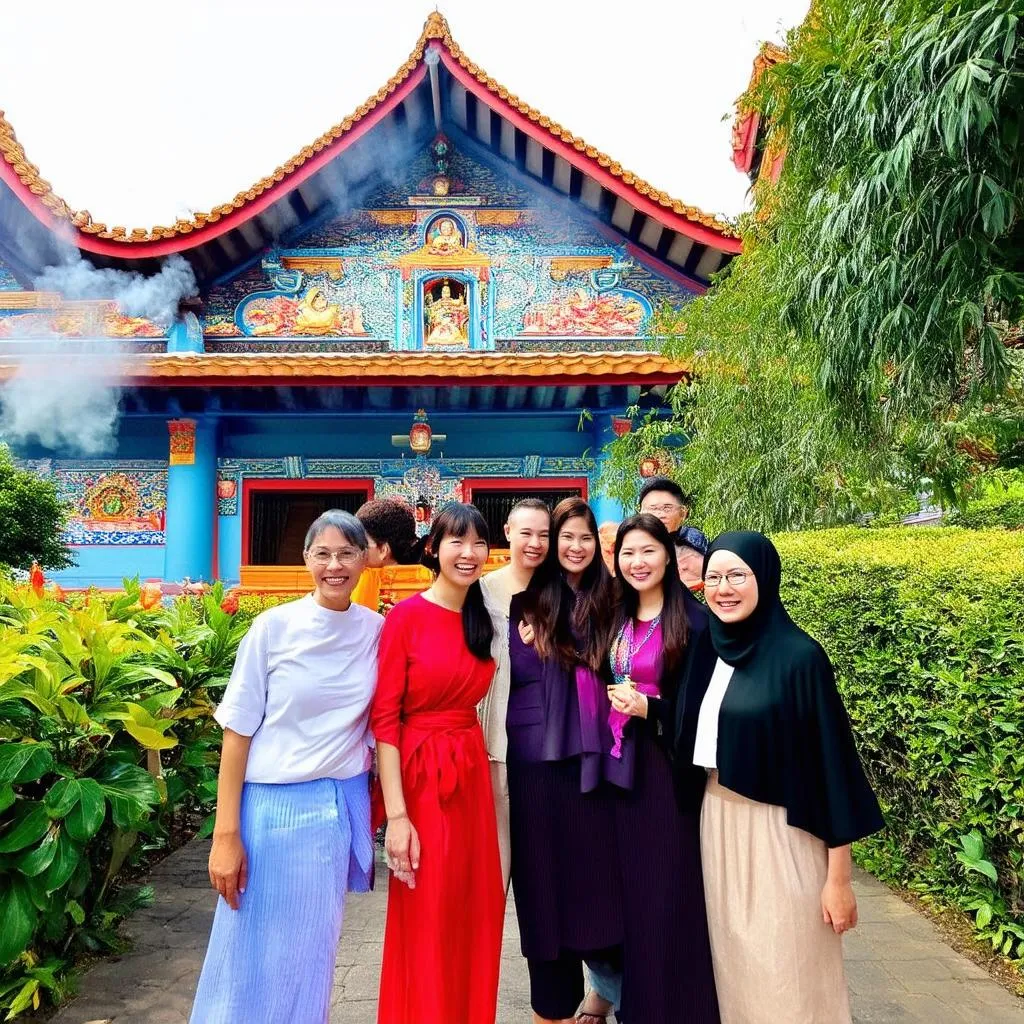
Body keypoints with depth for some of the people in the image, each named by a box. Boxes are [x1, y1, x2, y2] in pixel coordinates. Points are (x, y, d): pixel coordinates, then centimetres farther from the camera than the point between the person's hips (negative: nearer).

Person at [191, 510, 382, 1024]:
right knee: (254, 955, 10)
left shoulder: (376, 631, -2)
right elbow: (238, 731, -7)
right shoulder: (273, 627, -10)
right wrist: (226, 834, -9)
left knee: (310, 955, 16)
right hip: (273, 806, -2)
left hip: (343, 806, 3)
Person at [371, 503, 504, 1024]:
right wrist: (396, 815, -18)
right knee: (426, 925, 7)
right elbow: (384, 717, -14)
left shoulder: (482, 619, 7)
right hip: (421, 777, -6)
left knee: (474, 915, 15)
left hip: (473, 774, 6)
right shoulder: (406, 615, -12)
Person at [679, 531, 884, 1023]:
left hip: (778, 831, -5)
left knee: (784, 974, 7)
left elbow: (831, 762, -13)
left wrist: (838, 876, -12)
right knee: (730, 963, 17)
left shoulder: (799, 656, -15)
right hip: (715, 824, 5)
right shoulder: (706, 650, 2)